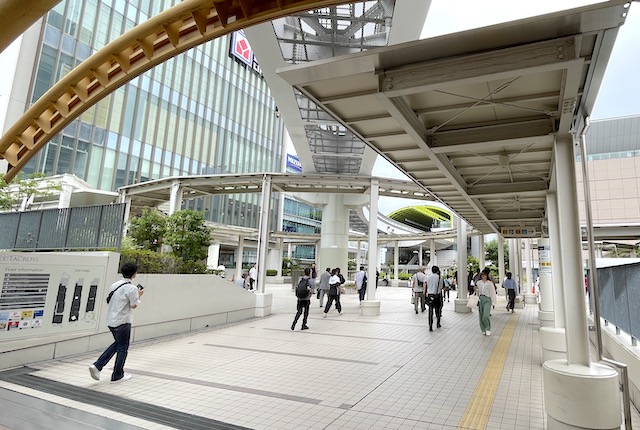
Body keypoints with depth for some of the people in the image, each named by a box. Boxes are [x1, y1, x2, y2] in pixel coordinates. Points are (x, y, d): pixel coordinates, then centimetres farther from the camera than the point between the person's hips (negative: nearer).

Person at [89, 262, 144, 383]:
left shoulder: (115, 285, 7)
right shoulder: (131, 288, -17)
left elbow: (109, 300, 15)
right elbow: (134, 305, -16)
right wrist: (139, 295, 1)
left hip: (110, 320, 8)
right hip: (122, 322, -8)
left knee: (117, 344, 24)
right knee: (122, 348, 8)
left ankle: (97, 366, 13)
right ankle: (117, 375, 17)